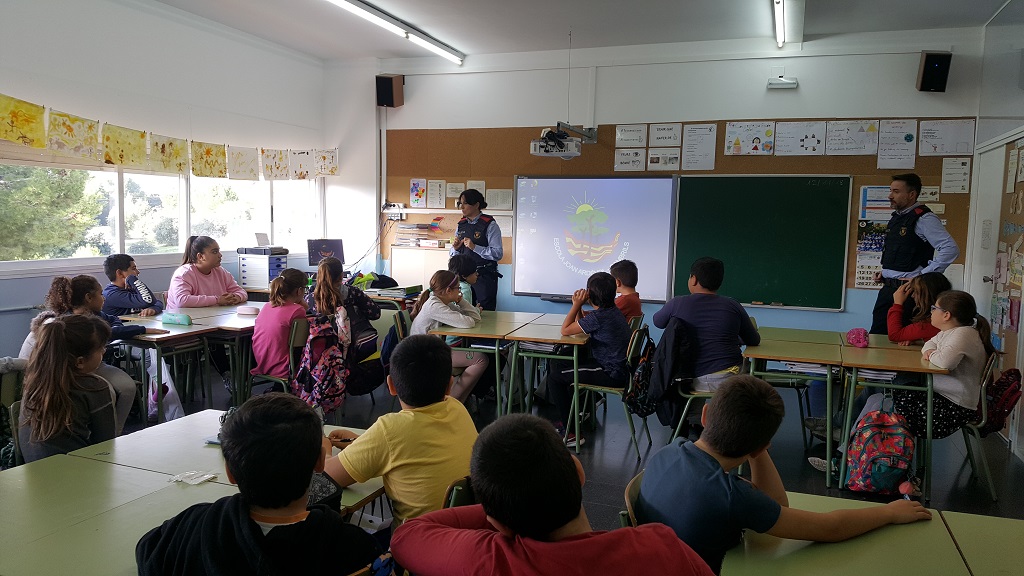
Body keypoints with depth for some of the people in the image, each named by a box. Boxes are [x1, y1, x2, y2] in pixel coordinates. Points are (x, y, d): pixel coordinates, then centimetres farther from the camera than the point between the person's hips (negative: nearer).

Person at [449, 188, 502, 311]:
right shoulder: (462, 225, 10)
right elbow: (453, 254, 19)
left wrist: (474, 247, -20)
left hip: (484, 276, -5)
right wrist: (455, 248, -3)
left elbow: (498, 254, -16)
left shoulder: (489, 225, -8)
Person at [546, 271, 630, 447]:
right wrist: (578, 306, 5)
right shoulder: (613, 311, 9)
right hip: (619, 369, 10)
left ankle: (570, 433, 3)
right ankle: (569, 419, 31)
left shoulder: (598, 317, -21)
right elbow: (580, 328, 18)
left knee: (555, 376, -2)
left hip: (612, 375, -10)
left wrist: (577, 305, -8)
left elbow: (565, 330, -14)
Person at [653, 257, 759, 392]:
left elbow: (657, 322, 19)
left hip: (693, 382, 1)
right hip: (728, 379, -1)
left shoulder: (676, 304, -3)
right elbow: (754, 340, 11)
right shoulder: (732, 306, -2)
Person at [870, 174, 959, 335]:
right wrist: (884, 273, 13)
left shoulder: (924, 219, -12)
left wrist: (922, 276, -20)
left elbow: (951, 249, -21)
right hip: (887, 288, 8)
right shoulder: (896, 217, 14)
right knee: (876, 335, 10)